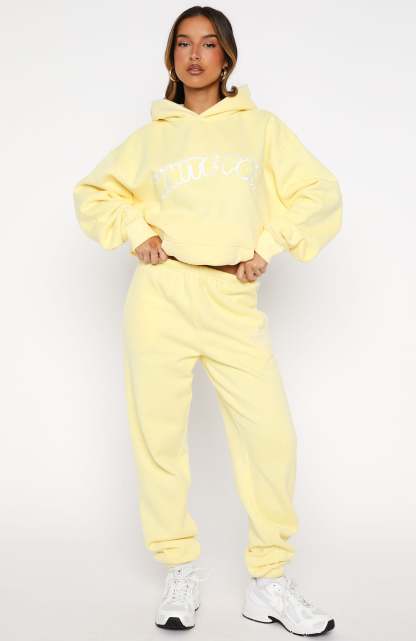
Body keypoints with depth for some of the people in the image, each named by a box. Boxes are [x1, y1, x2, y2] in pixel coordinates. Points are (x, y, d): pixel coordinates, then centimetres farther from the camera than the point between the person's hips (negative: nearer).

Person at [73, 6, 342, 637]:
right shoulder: (150, 137, 14)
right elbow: (93, 194, 22)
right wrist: (138, 232, 6)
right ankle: (180, 572, 17)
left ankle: (269, 583, 5)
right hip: (160, 294, 1)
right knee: (159, 435, 1)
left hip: (235, 298, -1)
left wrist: (267, 246, 0)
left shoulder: (261, 127, 12)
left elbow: (319, 193, 9)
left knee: (271, 434, -10)